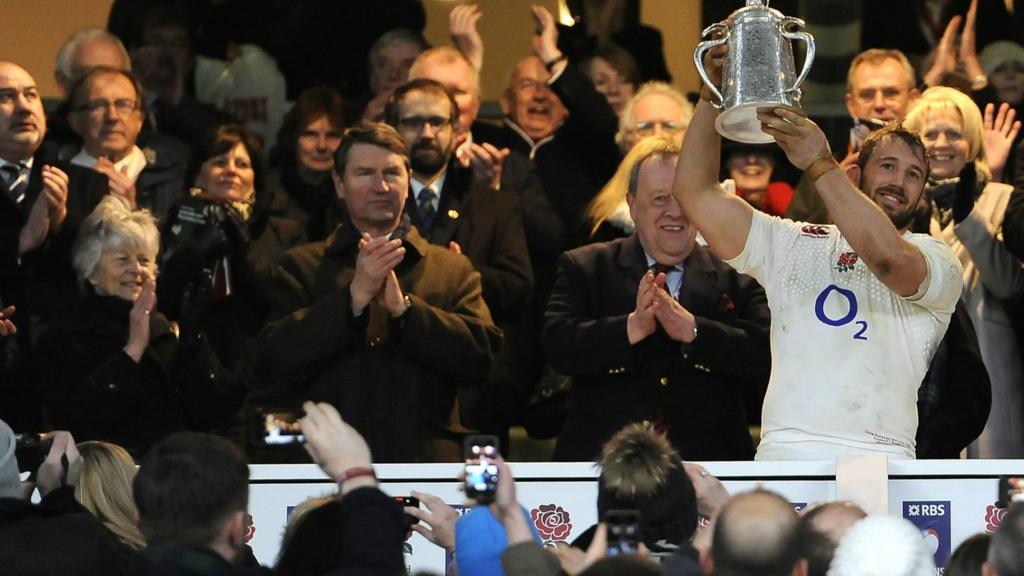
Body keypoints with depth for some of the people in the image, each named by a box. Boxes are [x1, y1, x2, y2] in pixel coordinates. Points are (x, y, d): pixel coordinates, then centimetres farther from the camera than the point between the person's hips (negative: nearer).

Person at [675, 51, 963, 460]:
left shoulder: (936, 259, 13)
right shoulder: (793, 245, 22)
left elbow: (889, 259, -11)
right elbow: (696, 192, 14)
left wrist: (818, 164, -13)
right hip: (785, 452, 1)